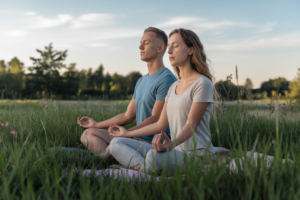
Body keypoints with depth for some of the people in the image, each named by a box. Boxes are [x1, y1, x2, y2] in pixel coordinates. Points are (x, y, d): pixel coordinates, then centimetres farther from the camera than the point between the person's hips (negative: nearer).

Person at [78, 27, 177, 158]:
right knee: (88, 134, 4)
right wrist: (97, 124, 28)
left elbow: (156, 119, -17)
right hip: (138, 138, 10)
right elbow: (128, 116, 24)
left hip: (154, 142, -10)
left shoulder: (167, 79, -10)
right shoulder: (141, 81, 22)